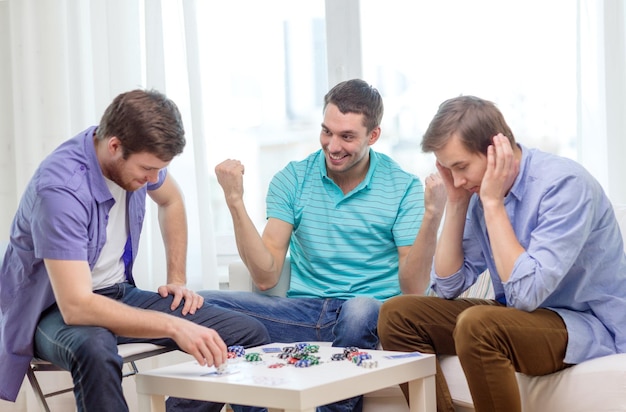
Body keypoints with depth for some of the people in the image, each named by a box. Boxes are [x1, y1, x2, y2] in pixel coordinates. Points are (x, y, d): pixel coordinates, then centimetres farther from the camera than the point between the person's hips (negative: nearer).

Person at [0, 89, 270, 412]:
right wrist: (173, 327, -39)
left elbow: (170, 201, 18)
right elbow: (76, 306, -37)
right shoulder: (59, 188, -30)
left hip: (119, 292, 7)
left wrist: (177, 279, 9)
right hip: (57, 309, -7)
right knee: (94, 351, -44)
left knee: (251, 335, -9)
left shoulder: (137, 156, -8)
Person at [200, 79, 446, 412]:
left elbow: (412, 290, -8)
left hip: (373, 315, -2)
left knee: (360, 310, -39)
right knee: (204, 306, -20)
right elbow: (266, 277, -2)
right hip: (304, 313, 2)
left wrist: (432, 217, -21)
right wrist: (235, 202, -10)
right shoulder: (292, 179, 5)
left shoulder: (403, 188, -1)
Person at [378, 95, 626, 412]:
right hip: (524, 315, 8)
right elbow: (448, 286, 3)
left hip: (591, 325, -8)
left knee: (477, 325, -34)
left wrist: (492, 203, -24)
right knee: (398, 314, -1)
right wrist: (456, 203, -6)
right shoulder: (482, 188, -1)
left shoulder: (563, 184, -22)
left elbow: (527, 293, -29)